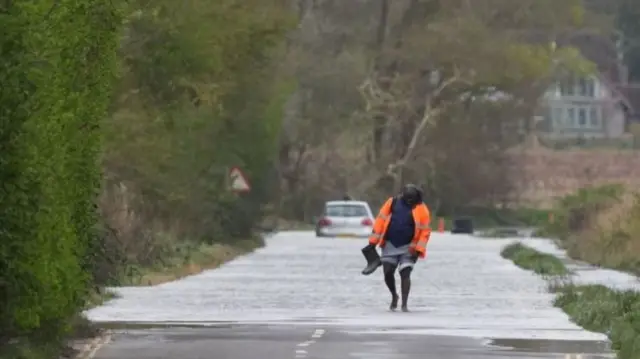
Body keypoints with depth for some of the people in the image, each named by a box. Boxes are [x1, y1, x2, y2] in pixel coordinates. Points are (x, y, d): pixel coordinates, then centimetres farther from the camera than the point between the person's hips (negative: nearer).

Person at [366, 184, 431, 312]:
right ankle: (394, 296, 28)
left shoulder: (421, 210, -7)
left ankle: (404, 304, -7)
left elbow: (425, 231, -6)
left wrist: (418, 250, -12)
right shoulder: (393, 203, -3)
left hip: (408, 247, -2)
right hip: (390, 244, 2)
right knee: (388, 273, 3)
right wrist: (373, 241, -1)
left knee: (405, 274, -10)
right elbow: (380, 220, 1)